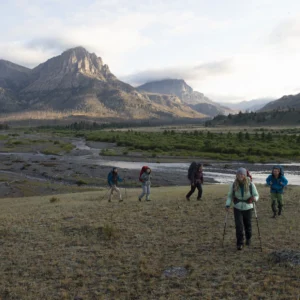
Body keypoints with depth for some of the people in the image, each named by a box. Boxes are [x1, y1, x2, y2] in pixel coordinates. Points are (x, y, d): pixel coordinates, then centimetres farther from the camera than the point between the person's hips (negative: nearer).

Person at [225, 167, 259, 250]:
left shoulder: (250, 184, -14)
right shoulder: (233, 185, -10)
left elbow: (256, 195, -8)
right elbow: (230, 196, 0)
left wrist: (254, 198, -31)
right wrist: (227, 205, -13)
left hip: (248, 208, 0)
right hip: (237, 208, 0)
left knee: (247, 225, 15)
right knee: (239, 226, -9)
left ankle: (248, 239, 43)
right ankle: (240, 243, 4)